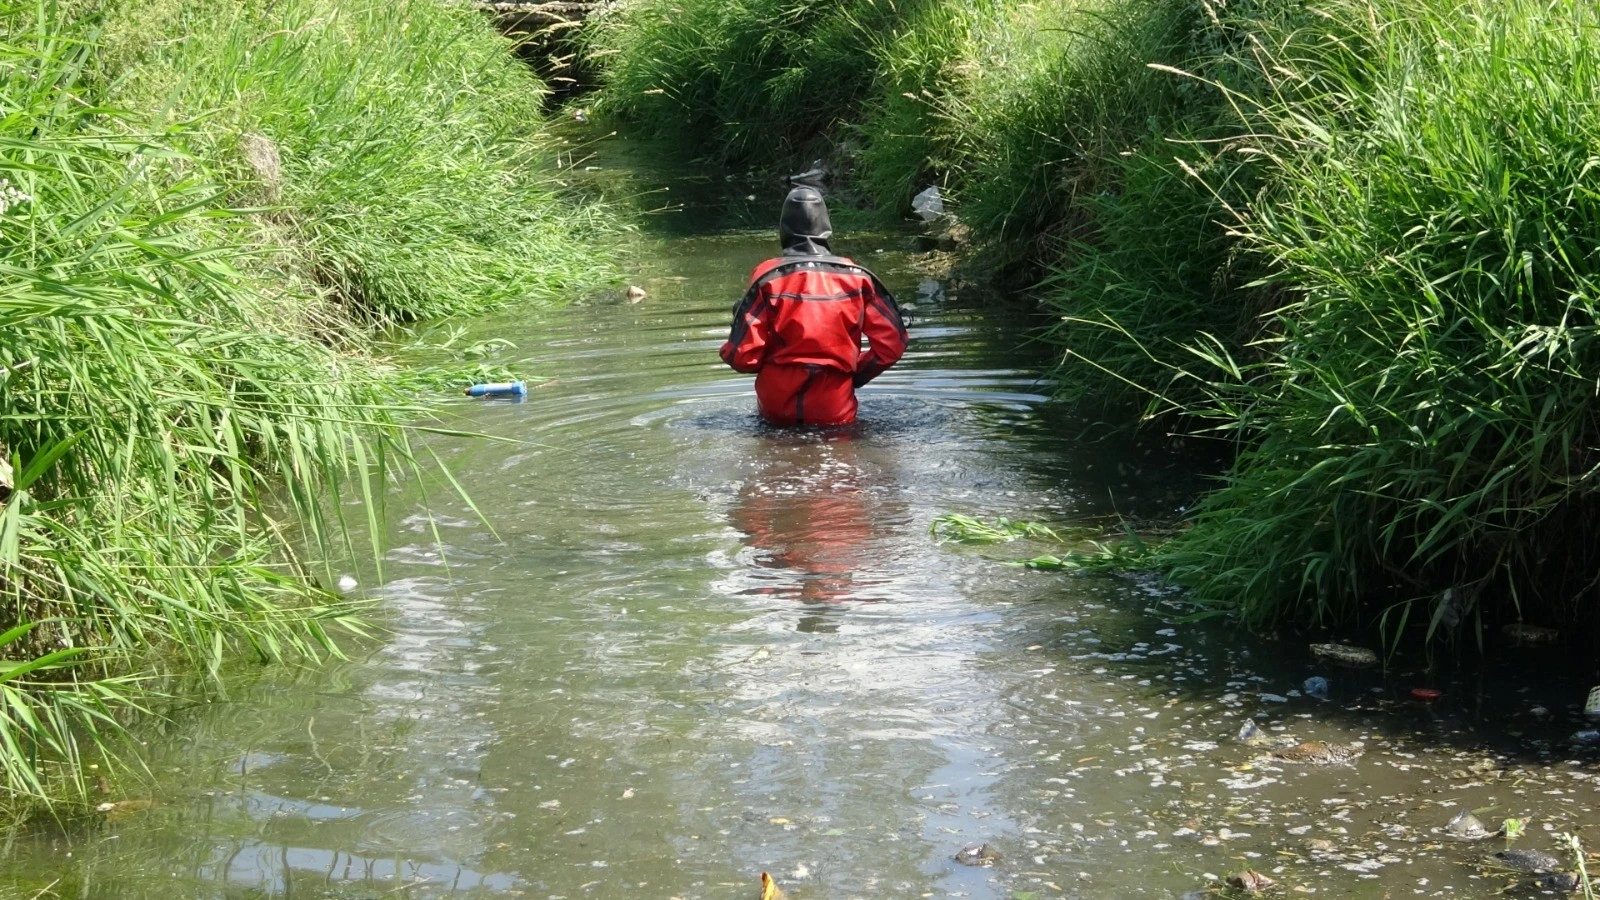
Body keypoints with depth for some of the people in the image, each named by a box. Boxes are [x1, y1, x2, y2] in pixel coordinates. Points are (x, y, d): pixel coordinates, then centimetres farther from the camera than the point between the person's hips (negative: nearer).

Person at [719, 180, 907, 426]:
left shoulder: (768, 278, -7)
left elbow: (742, 356, -9)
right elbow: (892, 343, 0)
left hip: (777, 410, 0)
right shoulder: (855, 278, 0)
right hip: (836, 413, 1)